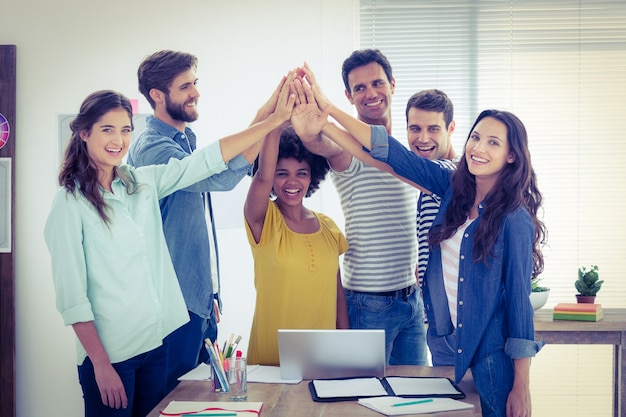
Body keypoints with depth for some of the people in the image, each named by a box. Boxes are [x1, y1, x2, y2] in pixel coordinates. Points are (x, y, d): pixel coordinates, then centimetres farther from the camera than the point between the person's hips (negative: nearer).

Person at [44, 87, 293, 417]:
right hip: (110, 352, -6)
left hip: (157, 343, 6)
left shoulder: (143, 182, 7)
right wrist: (101, 364, -15)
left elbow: (208, 159, 5)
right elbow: (71, 296, -12)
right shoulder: (71, 202, -10)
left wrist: (274, 120, 0)